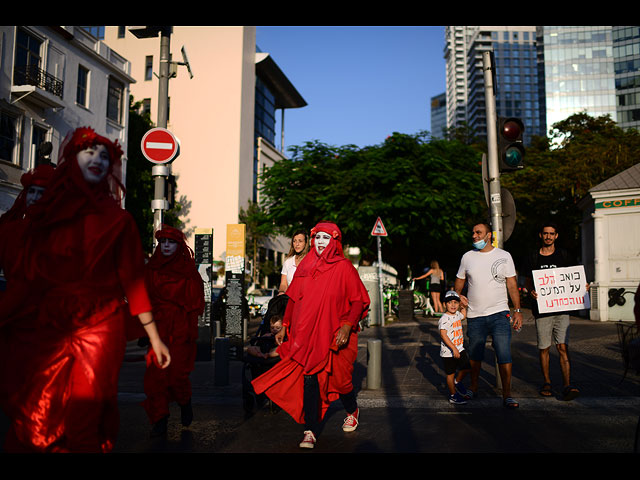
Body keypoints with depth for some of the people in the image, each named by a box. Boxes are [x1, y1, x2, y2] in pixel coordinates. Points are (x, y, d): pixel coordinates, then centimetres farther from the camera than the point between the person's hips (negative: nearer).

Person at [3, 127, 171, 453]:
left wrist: (154, 336, -4)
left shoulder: (117, 219, 5)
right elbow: (30, 275, 14)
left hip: (101, 328, -2)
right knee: (32, 424, -3)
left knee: (85, 425, -2)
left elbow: (132, 277, 1)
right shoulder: (47, 212, 11)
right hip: (51, 328, 2)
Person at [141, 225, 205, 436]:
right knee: (156, 373, -4)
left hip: (180, 330, -2)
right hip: (158, 329, 3)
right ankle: (159, 419, 7)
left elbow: (195, 302, 1)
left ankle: (185, 403, 26)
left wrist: (191, 331, -5)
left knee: (177, 373, -5)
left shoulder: (188, 270, 2)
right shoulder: (151, 269, 10)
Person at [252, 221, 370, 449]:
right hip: (306, 335, 3)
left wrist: (347, 326, -20)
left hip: (334, 335, -2)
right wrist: (285, 326, 12)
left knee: (339, 378, 9)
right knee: (309, 379, -2)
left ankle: (352, 411, 40)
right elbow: (293, 298, 12)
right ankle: (310, 431, 6)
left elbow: (359, 301, -8)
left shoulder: (344, 267, -6)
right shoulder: (305, 266, 5)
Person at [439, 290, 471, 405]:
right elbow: (443, 335, -26)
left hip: (459, 349, 7)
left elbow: (464, 315, 30)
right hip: (448, 352, -7)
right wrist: (454, 349, -30)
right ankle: (453, 396, 19)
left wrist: (463, 306, 15)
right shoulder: (444, 319, -19)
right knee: (450, 374, 5)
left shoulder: (457, 314, 6)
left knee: (467, 368, 7)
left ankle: (457, 382, 34)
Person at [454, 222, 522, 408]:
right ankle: (473, 387, 29)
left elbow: (512, 285, 4)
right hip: (474, 316, 2)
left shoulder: (504, 256, 3)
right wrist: (458, 295, -2)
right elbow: (459, 281, 18)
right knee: (474, 354, 11)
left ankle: (507, 395, -1)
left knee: (504, 354, -9)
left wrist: (517, 310, -3)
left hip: (499, 313, -2)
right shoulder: (467, 257, 7)